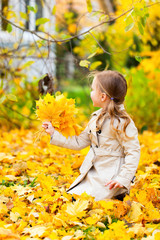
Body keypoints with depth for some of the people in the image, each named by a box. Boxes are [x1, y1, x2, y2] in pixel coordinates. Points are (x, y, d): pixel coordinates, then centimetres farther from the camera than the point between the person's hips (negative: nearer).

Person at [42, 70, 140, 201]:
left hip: (109, 180, -8)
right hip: (91, 175, 8)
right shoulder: (96, 118, 10)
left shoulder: (122, 122, -15)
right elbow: (79, 142, 19)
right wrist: (54, 134, 16)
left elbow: (133, 152, -16)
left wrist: (123, 179, -24)